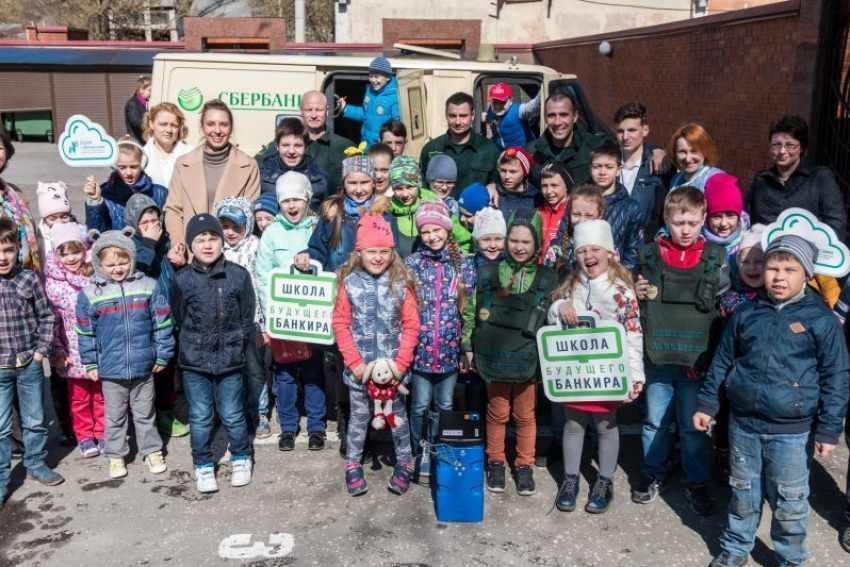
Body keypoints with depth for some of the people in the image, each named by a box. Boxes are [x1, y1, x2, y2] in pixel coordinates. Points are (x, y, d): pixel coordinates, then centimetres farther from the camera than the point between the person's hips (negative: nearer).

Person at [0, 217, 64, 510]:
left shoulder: (29, 279, -4)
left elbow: (46, 316, 3)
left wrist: (41, 349, -3)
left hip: (30, 364, 2)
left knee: (35, 421, 16)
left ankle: (36, 465, 35)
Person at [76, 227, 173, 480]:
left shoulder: (149, 287, -6)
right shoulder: (90, 294, -6)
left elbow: (162, 324, -2)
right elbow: (86, 332, 1)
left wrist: (162, 355, 0)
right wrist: (90, 363, 2)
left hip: (144, 365, 0)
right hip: (110, 368, 0)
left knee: (145, 413, 16)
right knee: (114, 416, 16)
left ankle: (152, 450, 31)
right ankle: (116, 455, 31)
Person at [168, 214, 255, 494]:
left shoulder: (238, 275, -6)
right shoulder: (182, 280, -5)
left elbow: (248, 317, 2)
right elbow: (178, 320, 5)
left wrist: (236, 347, 2)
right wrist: (194, 345, 4)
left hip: (230, 359, 0)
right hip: (194, 361, 1)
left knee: (232, 415, 9)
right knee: (200, 417, 9)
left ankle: (241, 459, 31)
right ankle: (203, 466, 27)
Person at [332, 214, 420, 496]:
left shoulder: (401, 284, -7)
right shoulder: (349, 283, -7)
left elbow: (411, 325, -5)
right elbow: (340, 325, -4)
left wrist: (401, 364, -9)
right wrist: (354, 362, -8)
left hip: (393, 367, 0)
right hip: (359, 367, 0)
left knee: (397, 414, 15)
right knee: (359, 416, 14)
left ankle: (404, 462, 31)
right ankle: (352, 464, 30)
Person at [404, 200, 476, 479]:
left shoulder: (465, 263, 2)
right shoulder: (412, 262, 1)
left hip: (450, 347, 1)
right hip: (420, 345, -1)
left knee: (444, 405, 11)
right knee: (420, 404, 5)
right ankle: (418, 451, 24)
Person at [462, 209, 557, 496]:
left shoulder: (547, 280, -2)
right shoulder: (487, 274, -2)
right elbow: (470, 312, 5)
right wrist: (467, 348, 5)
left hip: (529, 361, 0)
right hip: (495, 358, 0)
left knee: (525, 415, 12)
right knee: (497, 413, 12)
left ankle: (524, 466, 29)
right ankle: (495, 463, 30)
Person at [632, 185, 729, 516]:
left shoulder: (716, 258, -1)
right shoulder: (648, 256, 2)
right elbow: (637, 303, 15)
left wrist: (716, 357, -3)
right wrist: (637, 296, -9)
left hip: (698, 358, -1)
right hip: (658, 355, 1)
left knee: (695, 425, 10)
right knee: (655, 420, 14)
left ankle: (696, 481, 29)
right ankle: (654, 474, 34)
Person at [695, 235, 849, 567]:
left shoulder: (820, 319, -7)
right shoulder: (745, 314, 2)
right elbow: (722, 362, 9)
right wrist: (707, 404, 8)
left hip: (793, 432, -3)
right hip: (743, 425, 3)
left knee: (790, 502, 11)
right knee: (743, 493, 18)